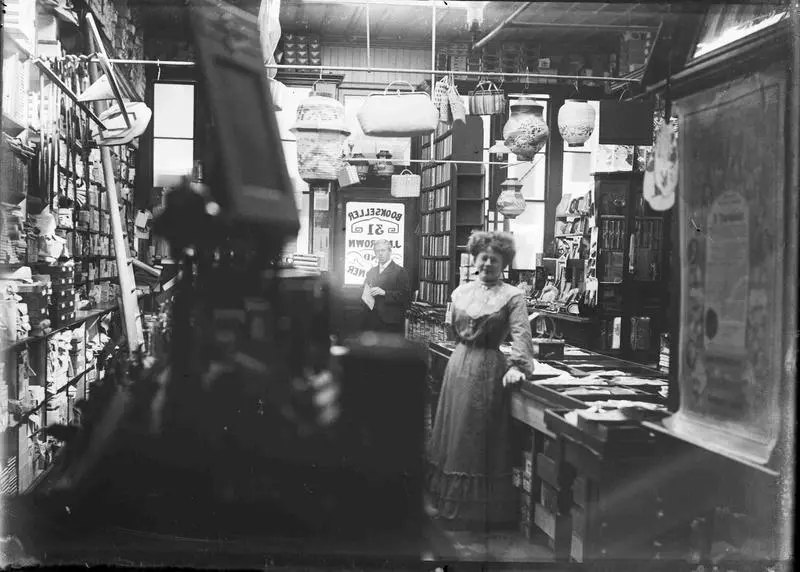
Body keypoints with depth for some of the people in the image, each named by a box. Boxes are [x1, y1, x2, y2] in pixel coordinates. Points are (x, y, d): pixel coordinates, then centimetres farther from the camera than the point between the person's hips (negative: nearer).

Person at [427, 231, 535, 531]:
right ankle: (448, 503, 24)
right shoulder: (461, 291, 10)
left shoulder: (512, 296, -6)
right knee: (454, 435, 11)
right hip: (459, 365, 5)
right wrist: (467, 350, 10)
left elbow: (521, 333, -17)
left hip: (490, 370, -5)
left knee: (481, 440, 0)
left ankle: (478, 509, 10)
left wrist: (517, 366, -29)